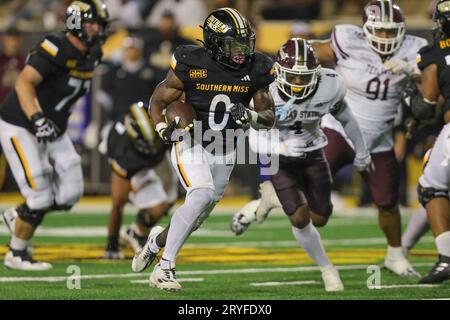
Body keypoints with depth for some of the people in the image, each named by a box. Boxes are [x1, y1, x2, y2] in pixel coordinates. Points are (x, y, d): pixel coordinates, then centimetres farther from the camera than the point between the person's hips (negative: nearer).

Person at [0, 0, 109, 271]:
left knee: (69, 194, 2)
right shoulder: (57, 49, -23)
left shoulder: (90, 56, 4)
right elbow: (24, 83, -26)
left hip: (52, 131, 8)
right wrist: (37, 119, -36)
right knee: (40, 199, -8)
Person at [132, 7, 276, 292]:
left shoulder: (256, 70, -10)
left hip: (224, 154, 5)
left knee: (196, 218, 15)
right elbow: (158, 101, -7)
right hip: (191, 146, -5)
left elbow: (269, 117, -3)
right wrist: (164, 128, -25)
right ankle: (164, 268, -24)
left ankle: (154, 244, 45)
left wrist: (249, 116, -24)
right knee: (202, 196, -29)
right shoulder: (192, 64, -18)